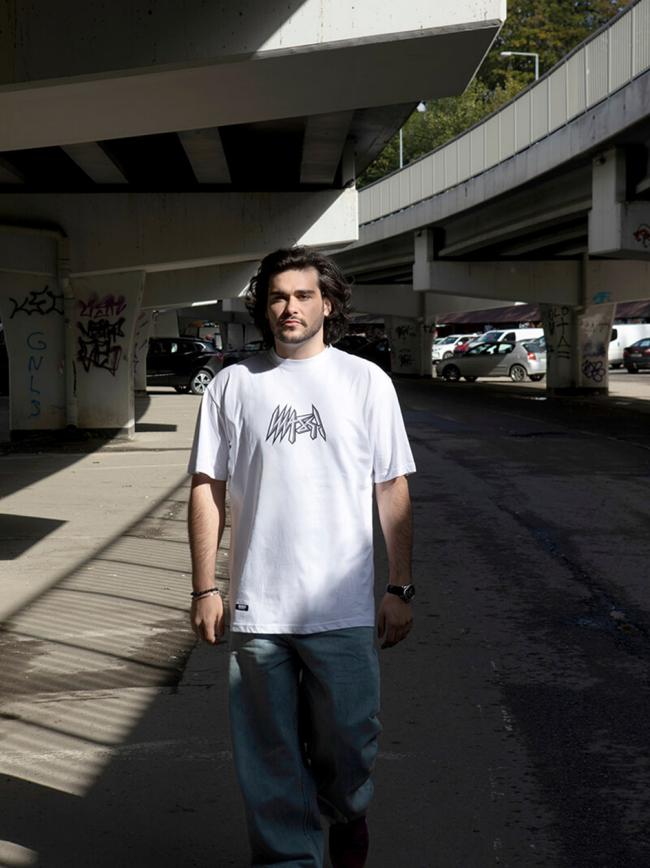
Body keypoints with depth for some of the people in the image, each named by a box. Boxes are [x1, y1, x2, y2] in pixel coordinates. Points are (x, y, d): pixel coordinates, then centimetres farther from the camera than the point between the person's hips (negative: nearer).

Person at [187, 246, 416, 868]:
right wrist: (204, 589, 2)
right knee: (270, 754, 10)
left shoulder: (366, 381, 2)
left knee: (346, 742, 10)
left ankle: (346, 816, 38)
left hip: (344, 607, -1)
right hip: (256, 607, 1)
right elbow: (207, 488, 5)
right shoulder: (232, 385, 3)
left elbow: (392, 490, 4)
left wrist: (399, 588, 2)